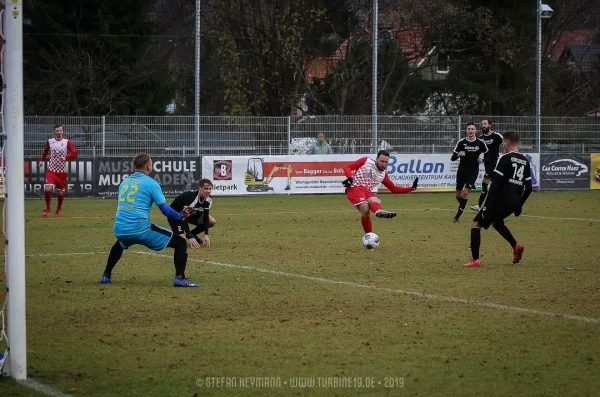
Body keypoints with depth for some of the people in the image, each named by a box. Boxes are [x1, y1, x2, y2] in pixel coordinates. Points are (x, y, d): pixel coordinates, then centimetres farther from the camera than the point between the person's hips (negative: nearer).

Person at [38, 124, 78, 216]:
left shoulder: (67, 142, -5)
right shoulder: (49, 141, 3)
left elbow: (74, 154, -15)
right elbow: (45, 151, 24)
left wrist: (66, 158, -29)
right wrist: (42, 160, 16)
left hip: (62, 171, 0)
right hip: (51, 170, 0)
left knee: (60, 192, 7)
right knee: (47, 188, -18)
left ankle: (58, 209, 31)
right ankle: (47, 208, 2)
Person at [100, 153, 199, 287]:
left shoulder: (124, 182, 17)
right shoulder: (150, 183, 0)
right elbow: (165, 210, -7)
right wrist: (181, 216, 10)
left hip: (119, 230, 6)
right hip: (140, 229, -6)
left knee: (120, 244, 44)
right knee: (180, 242, 2)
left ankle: (106, 275, 37)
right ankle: (180, 278, -15)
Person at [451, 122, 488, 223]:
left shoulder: (480, 143, -4)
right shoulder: (461, 142, -5)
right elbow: (453, 158, -5)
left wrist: (483, 160, -8)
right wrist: (458, 154, -27)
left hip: (473, 171, -2)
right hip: (462, 170, 2)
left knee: (465, 193, -13)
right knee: (458, 195, 9)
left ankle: (458, 215, -6)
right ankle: (462, 206, 39)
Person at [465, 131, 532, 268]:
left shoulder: (506, 159, -10)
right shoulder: (525, 161, 12)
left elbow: (495, 183, -15)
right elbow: (528, 188, 14)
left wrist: (488, 204, -14)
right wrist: (519, 205, 24)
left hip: (501, 200, -8)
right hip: (514, 202, 8)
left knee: (476, 224, 1)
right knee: (496, 221, 34)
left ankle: (475, 260, -9)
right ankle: (516, 246, 19)